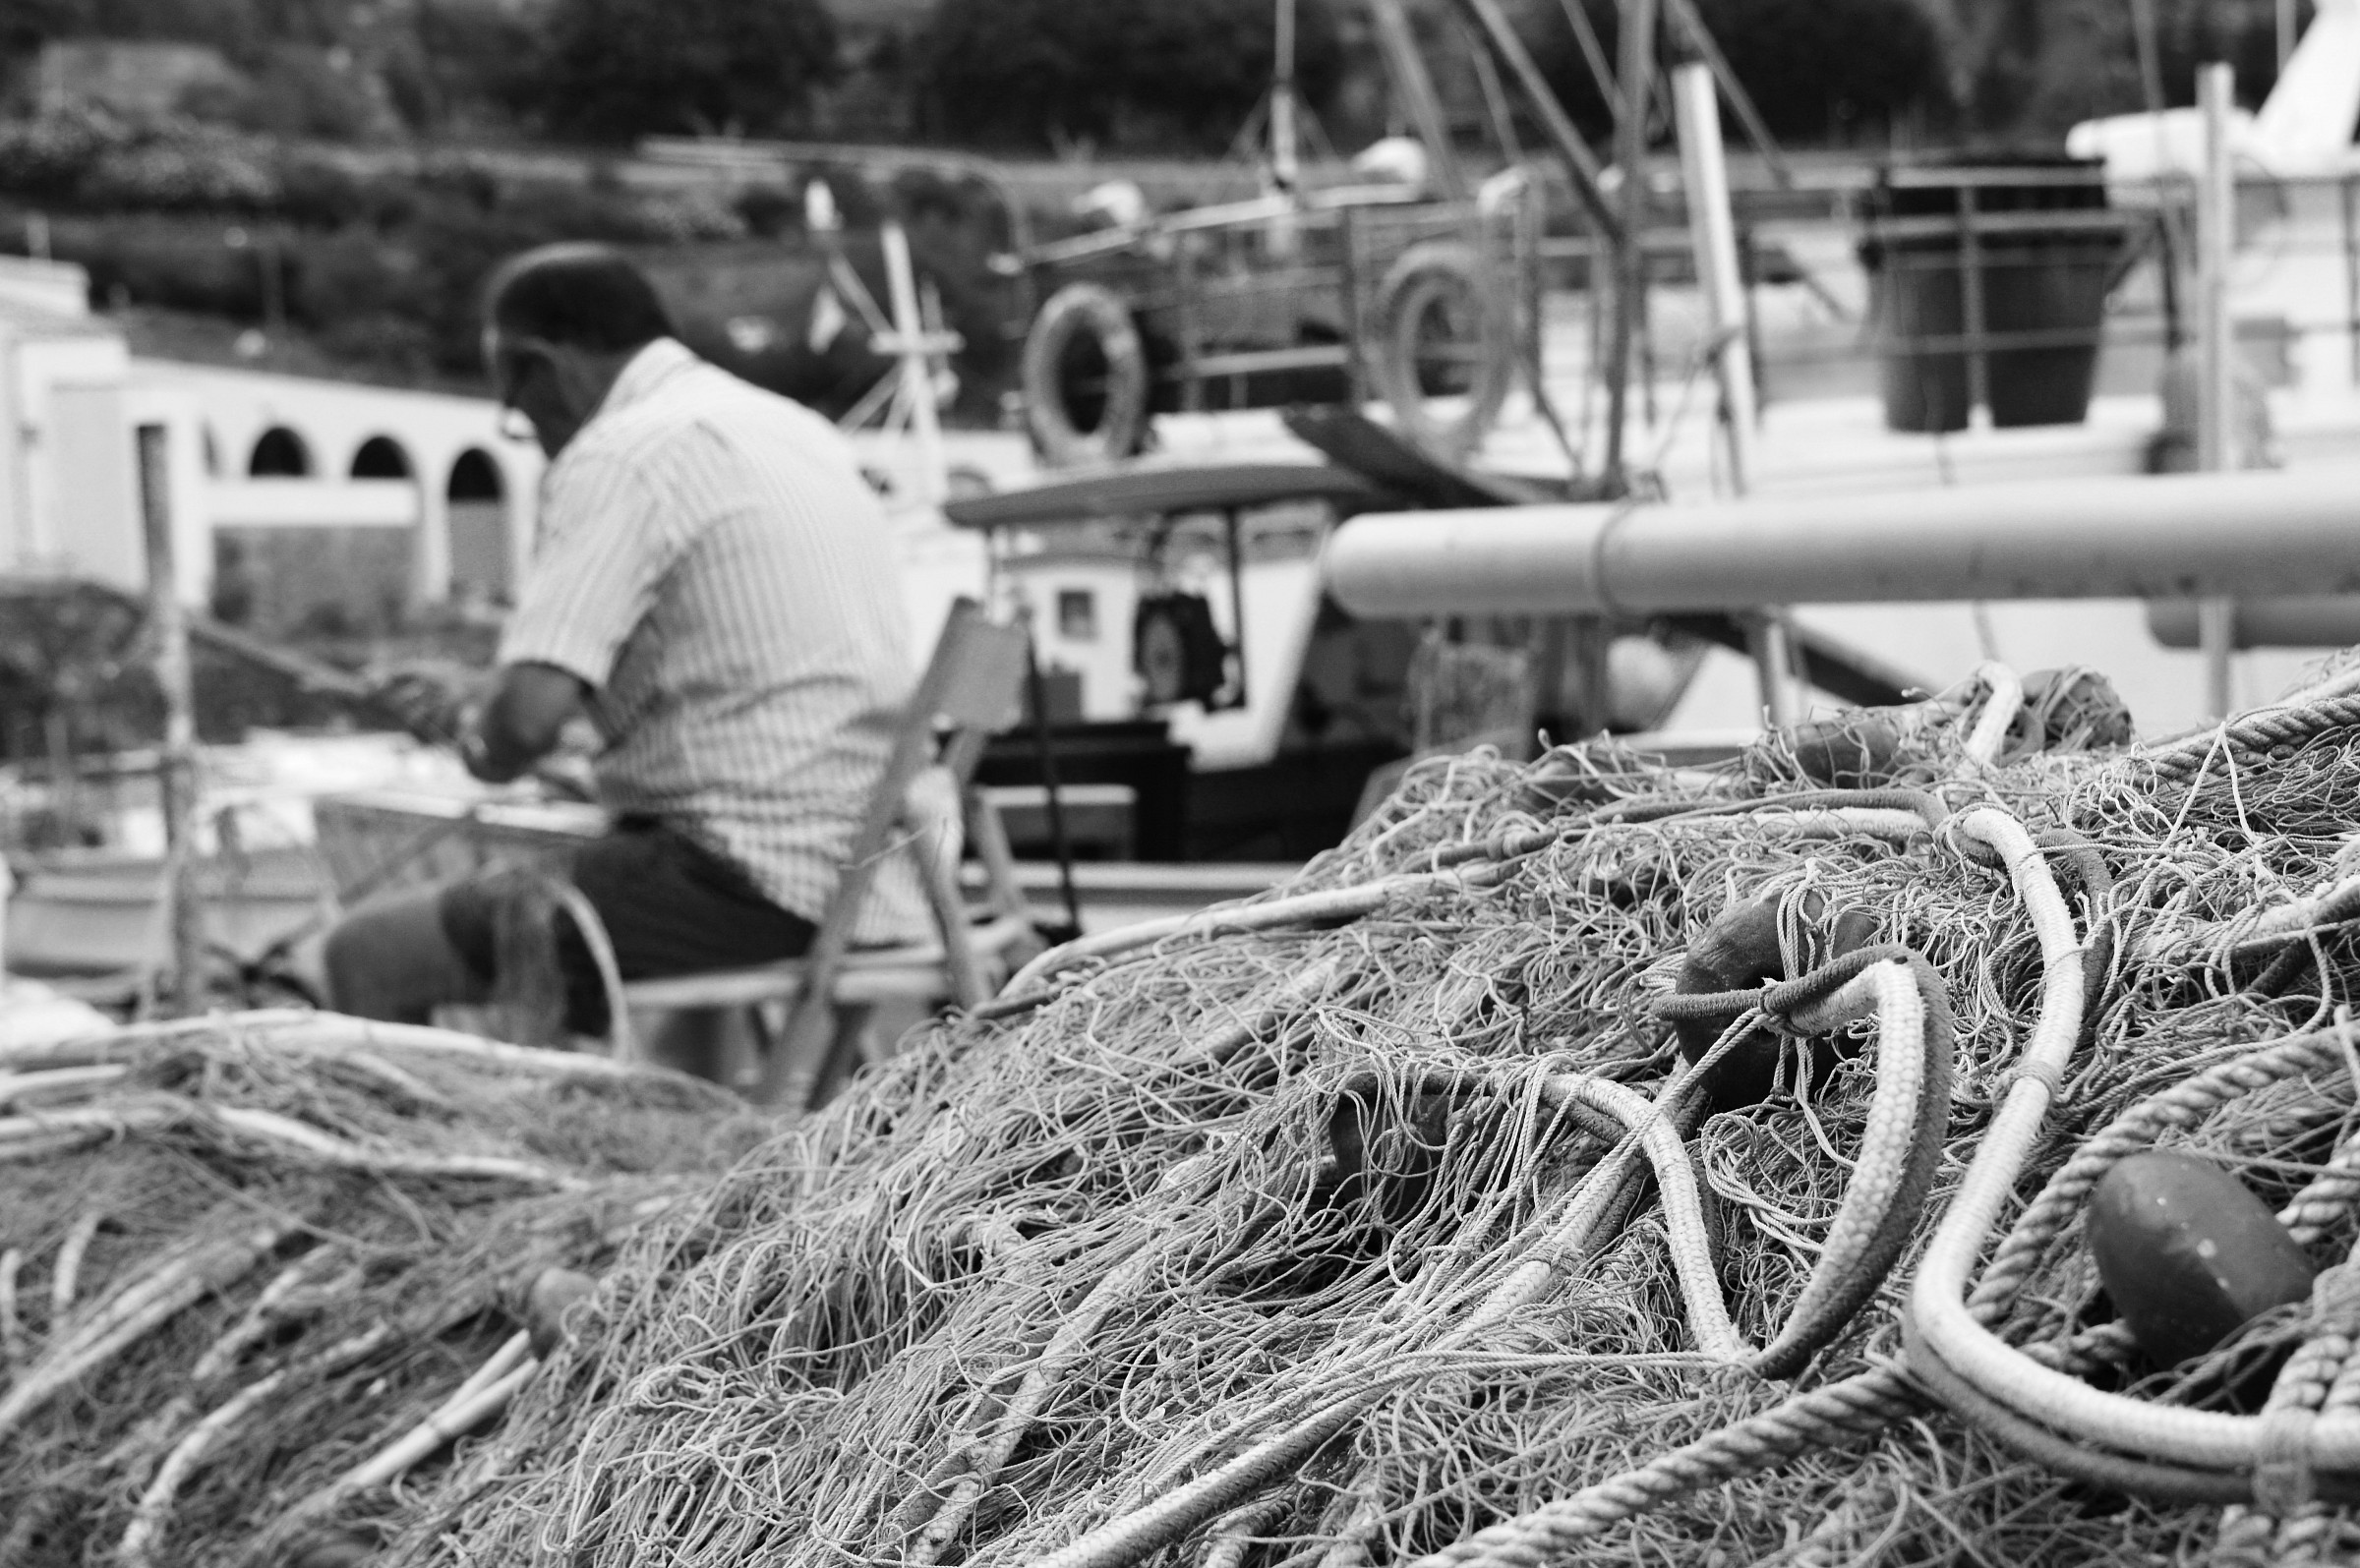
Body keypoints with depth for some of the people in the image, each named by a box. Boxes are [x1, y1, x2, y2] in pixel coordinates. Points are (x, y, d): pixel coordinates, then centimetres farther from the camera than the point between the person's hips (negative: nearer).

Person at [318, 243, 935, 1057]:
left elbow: (529, 713, -21)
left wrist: (475, 736, 3)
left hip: (756, 885, -10)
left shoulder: (622, 456, -11)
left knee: (371, 953, -3)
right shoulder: (797, 428, 17)